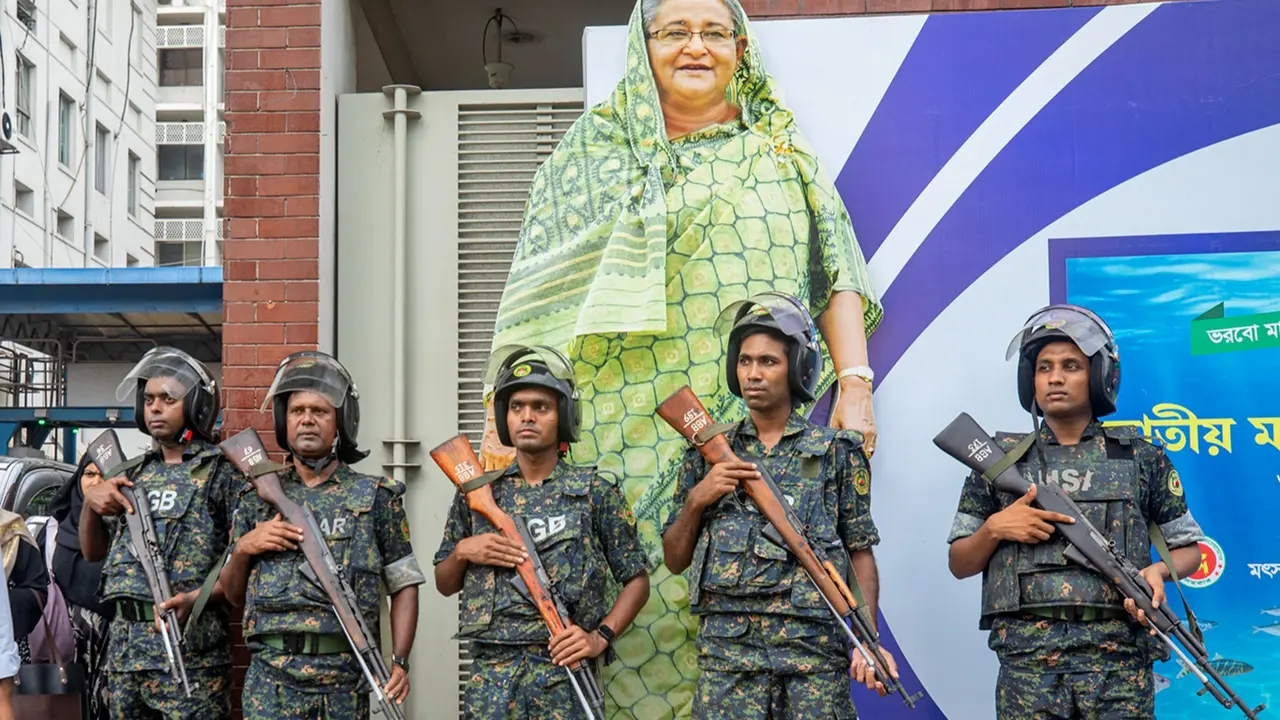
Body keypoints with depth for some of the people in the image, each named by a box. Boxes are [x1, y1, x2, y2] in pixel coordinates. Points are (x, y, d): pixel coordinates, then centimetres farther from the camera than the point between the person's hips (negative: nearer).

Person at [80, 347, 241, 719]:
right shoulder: (134, 472, 17)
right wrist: (90, 502, 3)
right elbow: (93, 552, 21)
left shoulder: (222, 470, -2)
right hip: (123, 644, 6)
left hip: (190, 649, -6)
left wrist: (197, 598, -22)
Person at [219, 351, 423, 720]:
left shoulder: (375, 497, 5)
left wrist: (400, 661, -6)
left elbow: (404, 584, 6)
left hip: (345, 679, -1)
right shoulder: (258, 498, 11)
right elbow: (234, 594, 16)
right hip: (271, 676, 1)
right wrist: (243, 548, -4)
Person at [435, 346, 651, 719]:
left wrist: (600, 636, -11)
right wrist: (462, 550, -4)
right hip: (491, 673, 2)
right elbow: (444, 584, 17)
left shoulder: (596, 491, 1)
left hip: (565, 674, -2)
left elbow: (637, 579, 3)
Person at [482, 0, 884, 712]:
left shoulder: (785, 148, 15)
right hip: (638, 428, -1)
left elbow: (837, 272, 12)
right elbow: (544, 290, 4)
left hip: (768, 425, 1)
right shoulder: (595, 146, 11)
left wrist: (855, 383, -1)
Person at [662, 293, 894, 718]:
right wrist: (696, 500, -3)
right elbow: (675, 560, 14)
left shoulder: (836, 452, 7)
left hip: (814, 649, -1)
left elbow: (861, 553, 6)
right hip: (726, 647, 1)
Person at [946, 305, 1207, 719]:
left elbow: (1189, 548, 15)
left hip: (1118, 657, 0)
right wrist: (994, 529, -5)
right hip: (1026, 656, 1)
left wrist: (1158, 570, -6)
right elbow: (960, 564, 14)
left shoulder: (1141, 459, 10)